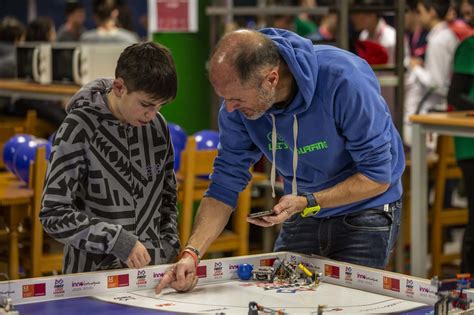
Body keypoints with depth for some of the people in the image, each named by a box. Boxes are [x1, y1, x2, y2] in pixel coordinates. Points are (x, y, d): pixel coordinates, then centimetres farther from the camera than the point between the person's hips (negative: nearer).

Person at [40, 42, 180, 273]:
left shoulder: (157, 125, 7)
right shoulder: (79, 129, -9)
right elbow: (54, 214, -11)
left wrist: (168, 248, 7)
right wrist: (117, 239, -18)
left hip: (153, 271, 4)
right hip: (94, 275, -4)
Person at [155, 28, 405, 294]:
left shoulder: (344, 80, -32)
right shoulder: (238, 107, -16)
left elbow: (377, 176, -25)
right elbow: (225, 186, -13)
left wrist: (306, 203, -32)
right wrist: (192, 253, -26)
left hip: (365, 210, -4)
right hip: (304, 214, 5)